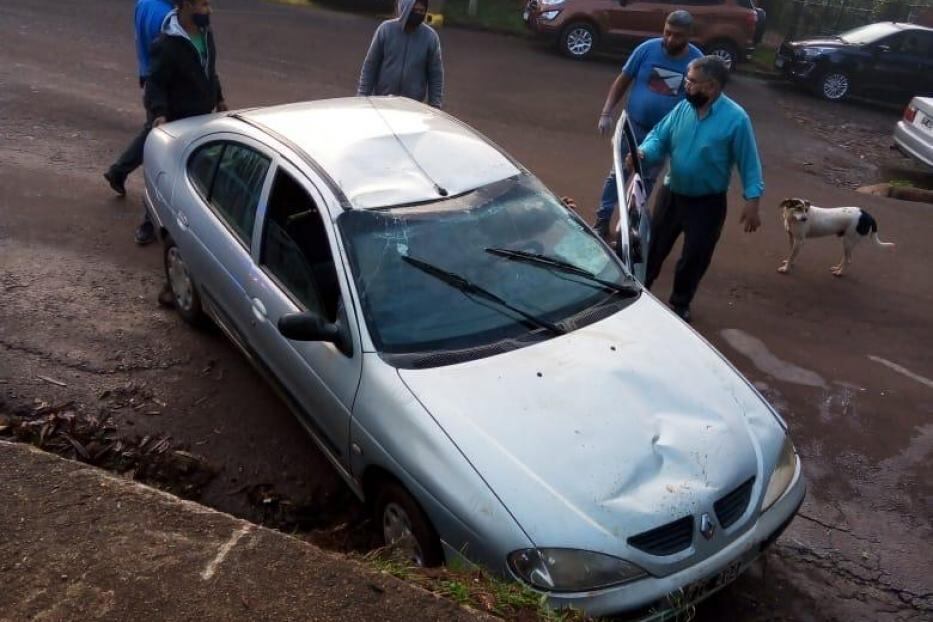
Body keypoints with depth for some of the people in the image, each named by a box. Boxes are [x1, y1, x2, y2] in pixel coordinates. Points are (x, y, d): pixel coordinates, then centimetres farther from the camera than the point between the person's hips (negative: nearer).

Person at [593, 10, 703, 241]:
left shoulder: (697, 61, -10)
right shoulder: (648, 49, -12)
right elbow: (622, 81, -5)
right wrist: (606, 113, -12)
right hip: (633, 125, -1)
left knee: (647, 179, 14)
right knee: (618, 173, 5)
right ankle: (602, 221, 16)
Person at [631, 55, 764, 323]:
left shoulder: (736, 119, -19)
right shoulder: (683, 108, -6)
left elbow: (749, 163, -14)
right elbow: (660, 137, -1)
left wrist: (752, 202, -17)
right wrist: (644, 152, -23)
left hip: (707, 203, -4)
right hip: (671, 193, 4)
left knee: (695, 256, 7)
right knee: (654, 244, 15)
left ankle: (680, 303, 29)